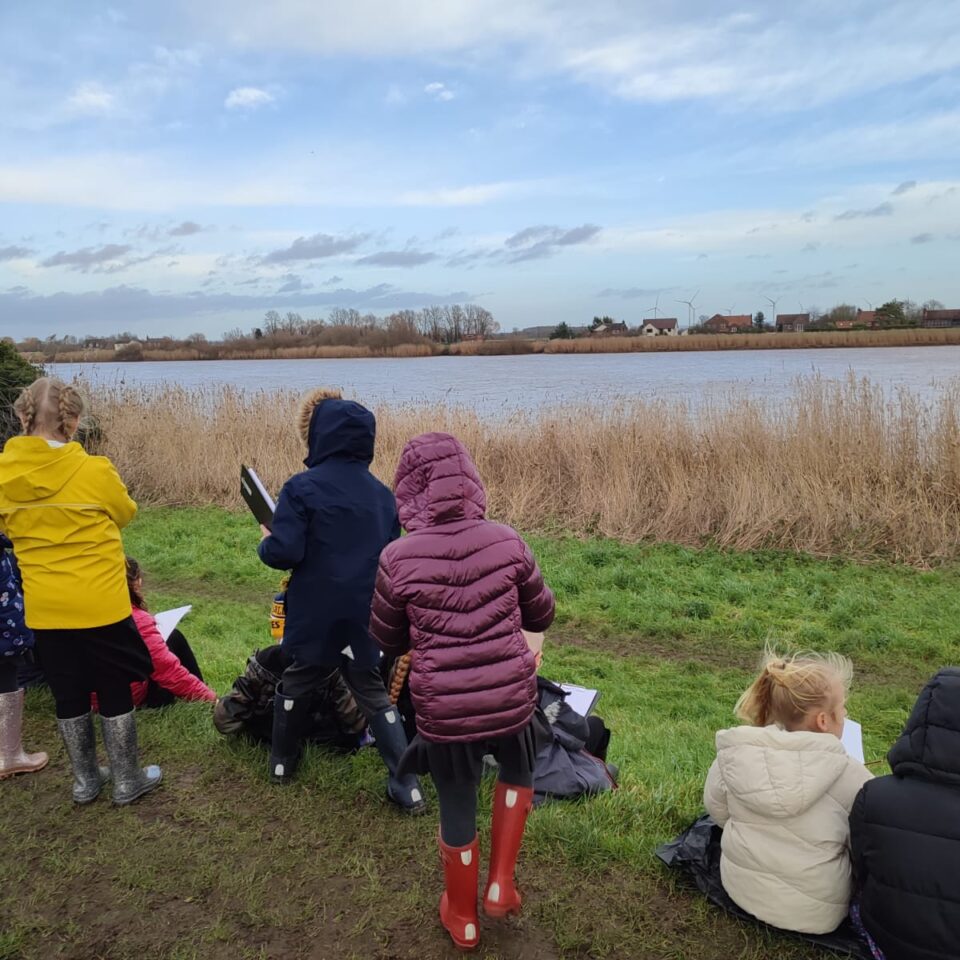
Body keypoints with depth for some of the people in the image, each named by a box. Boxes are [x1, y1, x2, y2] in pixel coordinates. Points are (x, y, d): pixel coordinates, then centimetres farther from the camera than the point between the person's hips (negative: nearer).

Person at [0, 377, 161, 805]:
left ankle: (85, 780, 31)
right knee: (115, 691, 11)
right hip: (99, 604, -4)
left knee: (68, 695, 17)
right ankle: (127, 780, 24)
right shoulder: (94, 471, -18)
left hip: (45, 608, 4)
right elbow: (125, 515, 1)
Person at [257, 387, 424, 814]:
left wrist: (266, 542, 3)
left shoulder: (302, 488, -14)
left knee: (298, 683, 20)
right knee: (374, 692, 13)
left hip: (314, 614, -3)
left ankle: (282, 762, 40)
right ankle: (407, 786, 8)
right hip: (366, 614, 3)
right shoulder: (382, 494, 2)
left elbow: (285, 553, -19)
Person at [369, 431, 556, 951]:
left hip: (442, 710, -1)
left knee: (457, 809, 22)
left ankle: (462, 917, 43)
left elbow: (388, 641, 2)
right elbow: (541, 616, 7)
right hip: (510, 699, 1)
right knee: (518, 773, 33)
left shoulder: (398, 559, -13)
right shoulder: (507, 542, -9)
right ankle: (500, 883, 33)